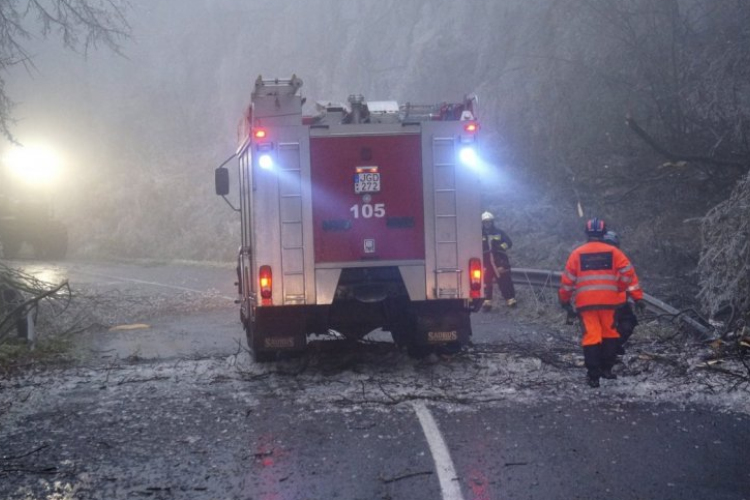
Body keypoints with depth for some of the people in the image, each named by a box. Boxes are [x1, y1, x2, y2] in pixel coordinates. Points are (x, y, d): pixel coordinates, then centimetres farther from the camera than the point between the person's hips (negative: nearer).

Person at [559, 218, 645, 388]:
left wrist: (564, 299, 18)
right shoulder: (613, 252, 2)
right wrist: (637, 297, 0)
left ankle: (593, 375, -2)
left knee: (591, 336, 1)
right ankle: (606, 368, 20)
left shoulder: (577, 254, 4)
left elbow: (567, 279, 5)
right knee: (609, 334, 17)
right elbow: (628, 273, -3)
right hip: (609, 301, 0)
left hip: (585, 302, 0)